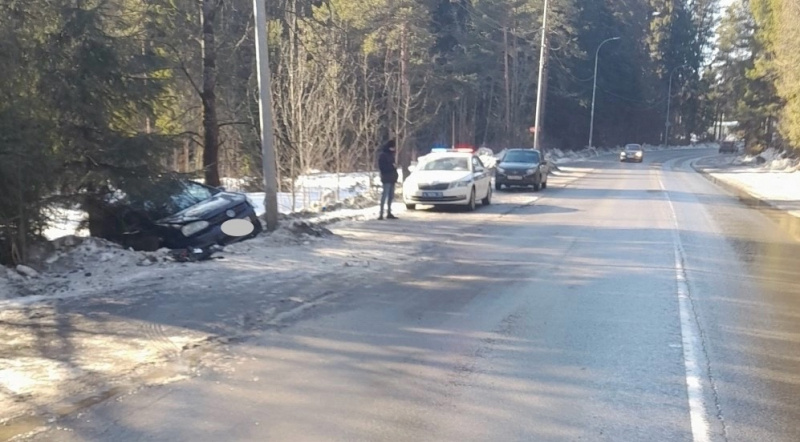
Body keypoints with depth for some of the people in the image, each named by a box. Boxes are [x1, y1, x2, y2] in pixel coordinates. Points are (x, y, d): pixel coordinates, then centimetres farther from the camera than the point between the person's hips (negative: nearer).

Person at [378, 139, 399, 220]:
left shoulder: (391, 154, 18)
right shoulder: (383, 155, -9)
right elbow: (382, 166, -15)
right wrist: (392, 166, -16)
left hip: (392, 178, 9)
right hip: (386, 178, -9)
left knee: (391, 196, 9)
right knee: (385, 195, -14)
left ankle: (389, 213, 15)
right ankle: (381, 213, -17)